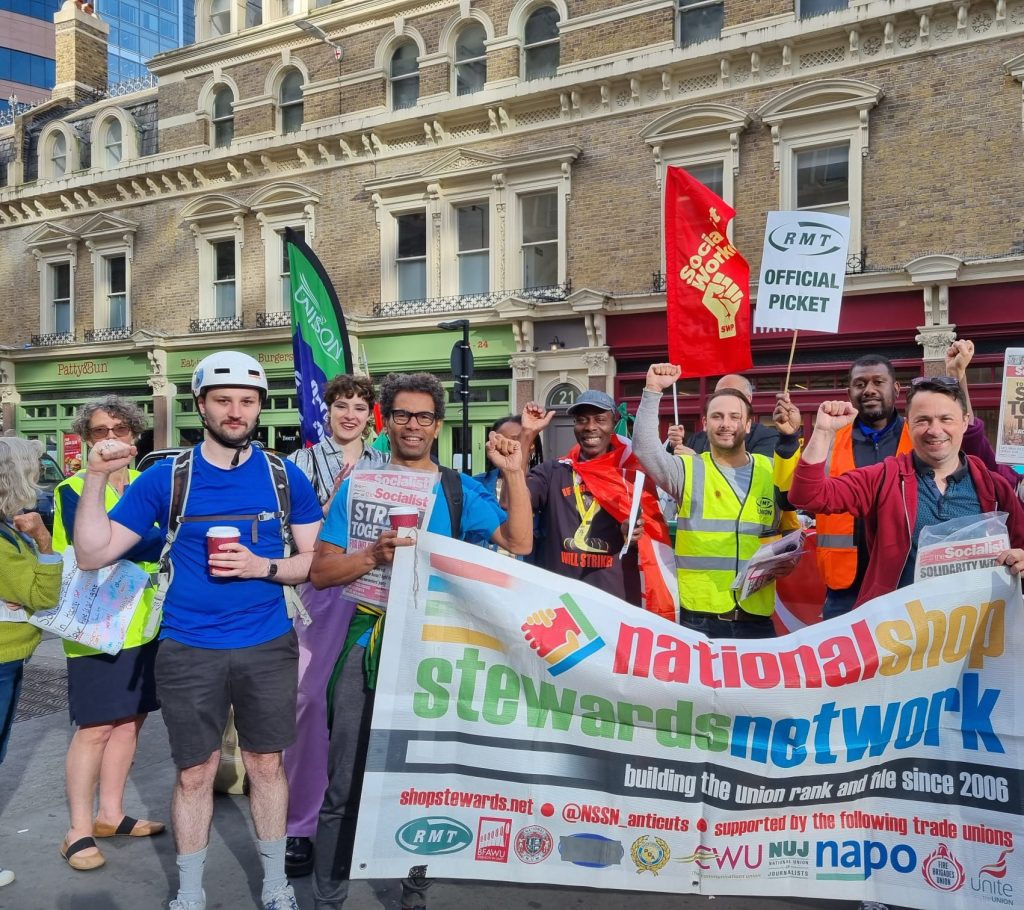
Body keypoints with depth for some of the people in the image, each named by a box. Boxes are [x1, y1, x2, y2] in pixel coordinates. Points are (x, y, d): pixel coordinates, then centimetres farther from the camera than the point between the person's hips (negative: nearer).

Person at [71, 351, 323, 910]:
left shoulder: (286, 476, -1)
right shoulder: (165, 477, -2)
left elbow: (315, 560, 2)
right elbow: (93, 555, -4)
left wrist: (263, 567, -15)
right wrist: (95, 478, -15)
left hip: (268, 647, 1)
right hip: (188, 651, 0)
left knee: (266, 764, 13)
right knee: (194, 773, 10)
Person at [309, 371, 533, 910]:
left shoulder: (459, 490, 4)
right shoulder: (358, 487, 3)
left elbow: (519, 543, -7)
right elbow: (321, 571, -1)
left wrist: (514, 473, -16)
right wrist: (374, 556, -19)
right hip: (368, 647, -1)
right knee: (343, 788, 4)